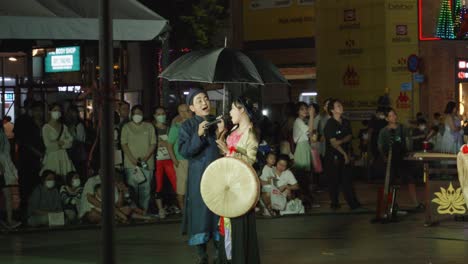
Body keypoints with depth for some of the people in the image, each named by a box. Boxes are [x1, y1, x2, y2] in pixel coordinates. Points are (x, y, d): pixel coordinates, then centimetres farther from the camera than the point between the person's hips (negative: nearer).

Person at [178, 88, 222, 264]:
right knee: (200, 210, -3)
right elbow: (184, 151, -12)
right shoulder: (187, 126, -1)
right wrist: (199, 135, -23)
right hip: (199, 175, -3)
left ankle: (219, 248, 13)